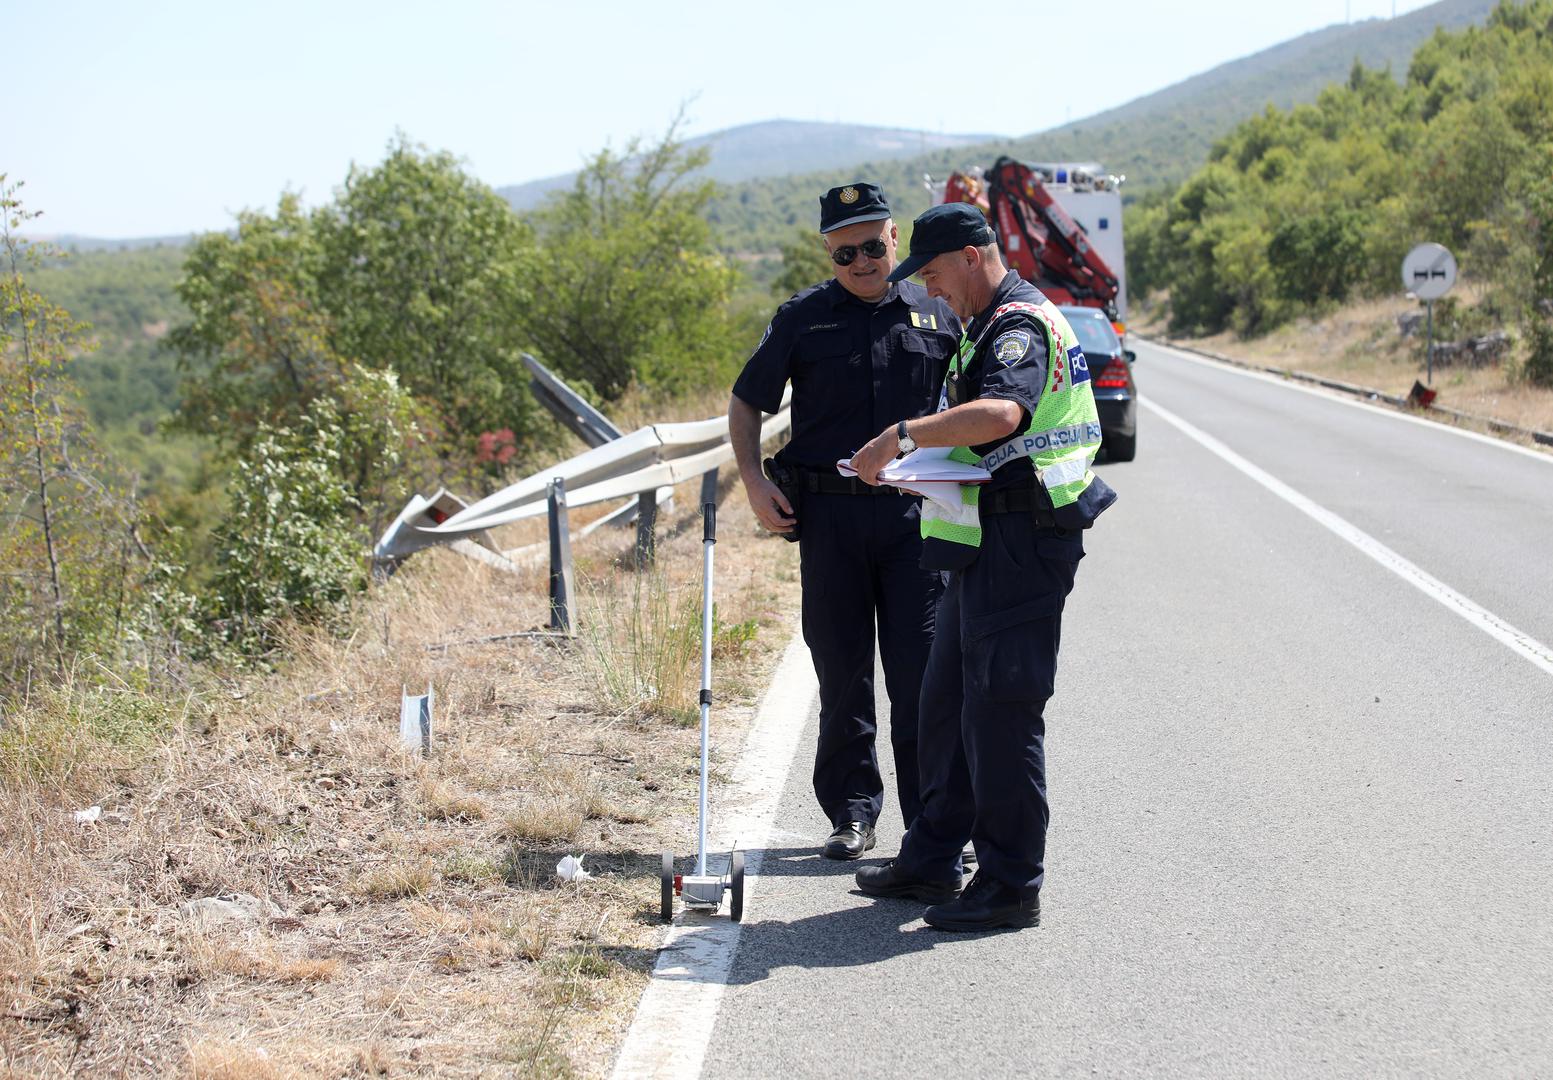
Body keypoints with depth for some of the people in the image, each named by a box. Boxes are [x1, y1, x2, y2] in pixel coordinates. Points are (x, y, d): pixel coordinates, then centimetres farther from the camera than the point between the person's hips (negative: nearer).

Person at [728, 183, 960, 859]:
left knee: (922, 670, -2)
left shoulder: (936, 316, 7)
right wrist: (754, 481, -1)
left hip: (915, 512, 0)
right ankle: (853, 811, 17)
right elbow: (746, 404, 12)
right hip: (829, 512, 1)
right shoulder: (802, 318, 6)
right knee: (842, 671, 7)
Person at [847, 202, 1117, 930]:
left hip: (1021, 541, -11)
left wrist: (904, 435, -37)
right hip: (990, 542, 11)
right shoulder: (990, 323, 19)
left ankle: (1011, 884, -1)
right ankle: (932, 860, 26)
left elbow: (1002, 412, -35)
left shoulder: (1019, 325, -15)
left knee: (1000, 707, -7)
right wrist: (924, 461, 14)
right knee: (948, 697, 16)